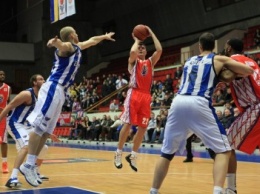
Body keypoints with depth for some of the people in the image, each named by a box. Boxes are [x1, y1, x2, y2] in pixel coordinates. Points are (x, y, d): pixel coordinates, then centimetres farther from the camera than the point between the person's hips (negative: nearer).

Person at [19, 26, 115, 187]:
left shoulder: (77, 47, 23)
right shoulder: (68, 46, -5)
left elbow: (92, 40, 43)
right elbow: (60, 44, -31)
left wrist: (105, 37, 58)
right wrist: (55, 42, -55)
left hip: (60, 91, 10)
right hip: (53, 88, -10)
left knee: (46, 131, 5)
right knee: (40, 127, -12)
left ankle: (31, 165, 6)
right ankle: (28, 165, -13)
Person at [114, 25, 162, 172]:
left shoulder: (151, 62, 19)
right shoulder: (133, 61, 9)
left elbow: (159, 50, 3)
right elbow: (132, 52, -15)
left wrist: (151, 33, 8)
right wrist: (136, 40, 3)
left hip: (146, 96, 4)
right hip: (134, 94, -4)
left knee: (143, 127, 2)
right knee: (128, 124, -9)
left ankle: (133, 156, 12)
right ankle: (119, 153, 2)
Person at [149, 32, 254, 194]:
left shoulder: (189, 61, 28)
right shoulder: (219, 59, 16)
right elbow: (249, 70, 12)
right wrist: (234, 74, 33)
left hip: (178, 102, 4)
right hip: (199, 104, -4)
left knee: (167, 152, 17)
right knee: (223, 150, 5)